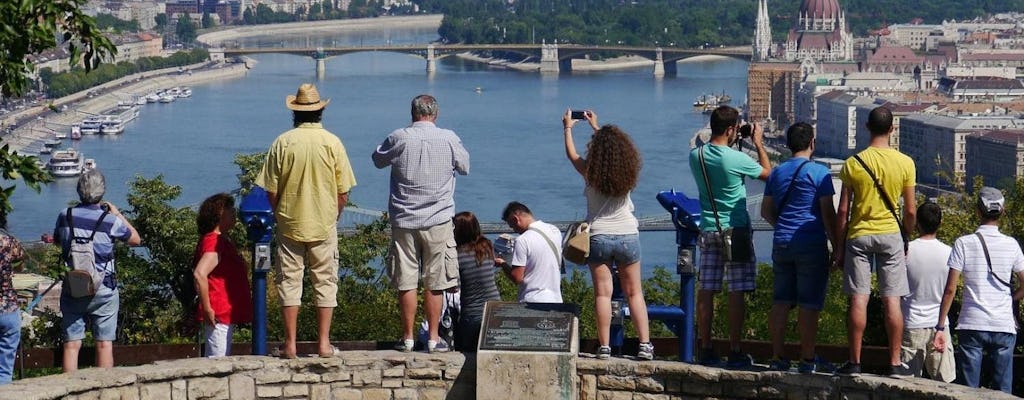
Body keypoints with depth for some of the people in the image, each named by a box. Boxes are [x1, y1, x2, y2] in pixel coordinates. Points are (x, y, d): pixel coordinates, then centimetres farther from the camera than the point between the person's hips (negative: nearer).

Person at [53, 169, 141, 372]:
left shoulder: (65, 216, -2)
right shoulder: (111, 220, -11)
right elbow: (136, 240, 5)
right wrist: (118, 214, 13)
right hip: (103, 290, -2)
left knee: (71, 344, 5)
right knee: (104, 344, 4)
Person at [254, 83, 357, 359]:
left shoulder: (283, 142, -6)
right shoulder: (332, 143, -6)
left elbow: (271, 191, -4)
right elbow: (343, 193, -3)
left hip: (289, 224, 0)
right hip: (324, 226, 0)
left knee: (289, 282, 7)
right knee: (325, 282, 9)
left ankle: (290, 344, 8)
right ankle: (324, 343, 8)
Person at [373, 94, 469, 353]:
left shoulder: (398, 139, -6)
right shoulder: (449, 139, -4)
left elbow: (378, 160, 13)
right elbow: (464, 167, 13)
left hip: (404, 221, 0)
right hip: (438, 222, 0)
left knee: (406, 283, 6)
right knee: (434, 284, 6)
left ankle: (407, 338, 11)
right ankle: (433, 339, 9)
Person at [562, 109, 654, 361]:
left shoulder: (591, 173, -10)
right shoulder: (628, 172, -2)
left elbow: (571, 154, 10)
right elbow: (615, 147, 18)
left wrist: (567, 128, 26)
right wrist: (597, 127, 33)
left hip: (599, 237, -2)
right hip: (628, 235, 2)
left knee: (602, 293, 0)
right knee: (634, 292, 8)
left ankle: (604, 347, -2)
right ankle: (645, 345, 4)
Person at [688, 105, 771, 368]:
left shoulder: (696, 156, -1)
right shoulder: (736, 159, -16)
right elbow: (768, 173, 1)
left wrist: (731, 144, 20)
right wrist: (759, 144, 11)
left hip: (708, 229, 5)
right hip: (736, 230, -5)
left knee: (706, 291, 6)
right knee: (737, 292, -1)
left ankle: (706, 350, 8)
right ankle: (735, 353, -1)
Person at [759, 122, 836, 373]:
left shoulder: (777, 172, 11)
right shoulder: (818, 172, -6)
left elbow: (766, 211, 17)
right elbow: (828, 213, -8)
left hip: (782, 243, 5)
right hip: (812, 245, -5)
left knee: (781, 302, 8)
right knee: (809, 304, -1)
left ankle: (777, 358, 8)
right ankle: (807, 359, 1)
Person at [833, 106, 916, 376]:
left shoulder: (853, 163, -5)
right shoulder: (905, 163, -3)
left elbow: (843, 210, -3)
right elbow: (910, 211, -1)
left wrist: (838, 246, 5)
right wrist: (906, 239, 15)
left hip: (859, 235, 0)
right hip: (891, 234, 1)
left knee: (858, 300, 1)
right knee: (892, 300, 3)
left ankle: (854, 362, 3)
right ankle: (895, 362, 6)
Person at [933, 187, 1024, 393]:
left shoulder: (964, 243, -3)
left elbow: (950, 289, -5)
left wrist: (940, 327, 0)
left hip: (972, 325, -1)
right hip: (1003, 326, 1)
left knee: (969, 391, 3)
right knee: (1002, 391, 5)